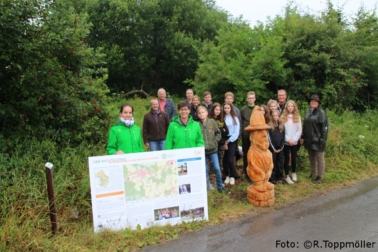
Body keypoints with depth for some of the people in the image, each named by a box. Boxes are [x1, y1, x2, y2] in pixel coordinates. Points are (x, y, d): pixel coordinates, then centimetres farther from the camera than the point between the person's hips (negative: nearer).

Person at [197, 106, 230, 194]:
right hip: (203, 151, -1)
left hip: (213, 150, 1)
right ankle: (207, 185, 25)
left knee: (217, 169, 2)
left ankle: (220, 187, 18)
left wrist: (214, 142, -6)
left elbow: (218, 134, 4)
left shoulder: (212, 122, -2)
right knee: (205, 170, 10)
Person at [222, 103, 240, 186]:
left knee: (230, 160, -10)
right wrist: (225, 142, -8)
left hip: (232, 141, -1)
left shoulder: (235, 118, 3)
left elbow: (236, 132, -1)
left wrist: (229, 141, -6)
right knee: (225, 159, 3)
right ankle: (227, 176, 19)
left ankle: (232, 176, 8)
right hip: (224, 141, 2)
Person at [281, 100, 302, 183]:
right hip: (285, 142, -1)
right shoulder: (283, 117, 0)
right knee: (286, 158, 2)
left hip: (295, 142, 1)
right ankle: (287, 176, 12)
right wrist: (288, 139, -10)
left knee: (294, 158, 8)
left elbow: (299, 130, 0)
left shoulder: (297, 117, 4)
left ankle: (294, 173, 30)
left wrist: (294, 139, -9)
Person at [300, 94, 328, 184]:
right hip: (309, 140, 7)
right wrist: (302, 137, 12)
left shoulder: (321, 113, -10)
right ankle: (313, 174, 29)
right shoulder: (308, 112, 10)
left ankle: (320, 177, 11)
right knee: (311, 158, 16)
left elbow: (324, 127, -13)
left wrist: (322, 140, -17)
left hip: (317, 140, -7)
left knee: (319, 158, 3)